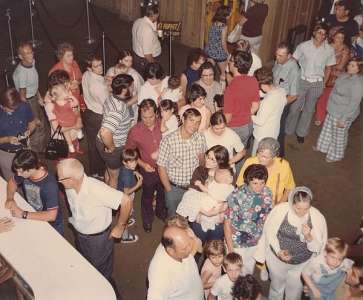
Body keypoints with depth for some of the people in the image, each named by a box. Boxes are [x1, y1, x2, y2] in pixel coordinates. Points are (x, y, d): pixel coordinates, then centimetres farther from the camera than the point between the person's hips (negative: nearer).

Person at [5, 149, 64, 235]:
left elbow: (51, 216, -33)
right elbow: (12, 181, 10)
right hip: (33, 219, 6)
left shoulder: (50, 185, -33)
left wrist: (24, 214, -32)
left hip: (52, 226, -6)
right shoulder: (24, 172, -14)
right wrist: (10, 198, -9)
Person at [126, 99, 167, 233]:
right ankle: (147, 219, 51)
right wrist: (142, 164, -17)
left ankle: (161, 212, 58)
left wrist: (161, 152, -20)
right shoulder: (135, 131, -23)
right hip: (148, 170, -2)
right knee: (147, 196, 23)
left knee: (163, 192, 28)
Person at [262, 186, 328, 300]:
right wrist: (278, 251, -22)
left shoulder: (317, 217, -21)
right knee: (276, 287, 25)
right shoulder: (280, 209, -23)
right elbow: (269, 232, -10)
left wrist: (308, 236, -35)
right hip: (277, 259, 0)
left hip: (302, 264, 0)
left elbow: (317, 247, -15)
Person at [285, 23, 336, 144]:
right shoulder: (303, 46, -10)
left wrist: (323, 83, 7)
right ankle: (288, 130, 26)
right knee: (295, 107, 6)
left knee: (309, 109, 14)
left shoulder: (329, 50, -5)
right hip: (302, 80, -1)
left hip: (317, 84, 2)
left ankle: (301, 132, 31)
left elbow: (328, 68, 7)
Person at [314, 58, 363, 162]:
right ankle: (324, 146, 49)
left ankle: (336, 155, 35)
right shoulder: (346, 75, -2)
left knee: (339, 134, 12)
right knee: (328, 129, 25)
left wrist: (344, 119, -22)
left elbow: (354, 104, -25)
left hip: (343, 114, -8)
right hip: (333, 110, 8)